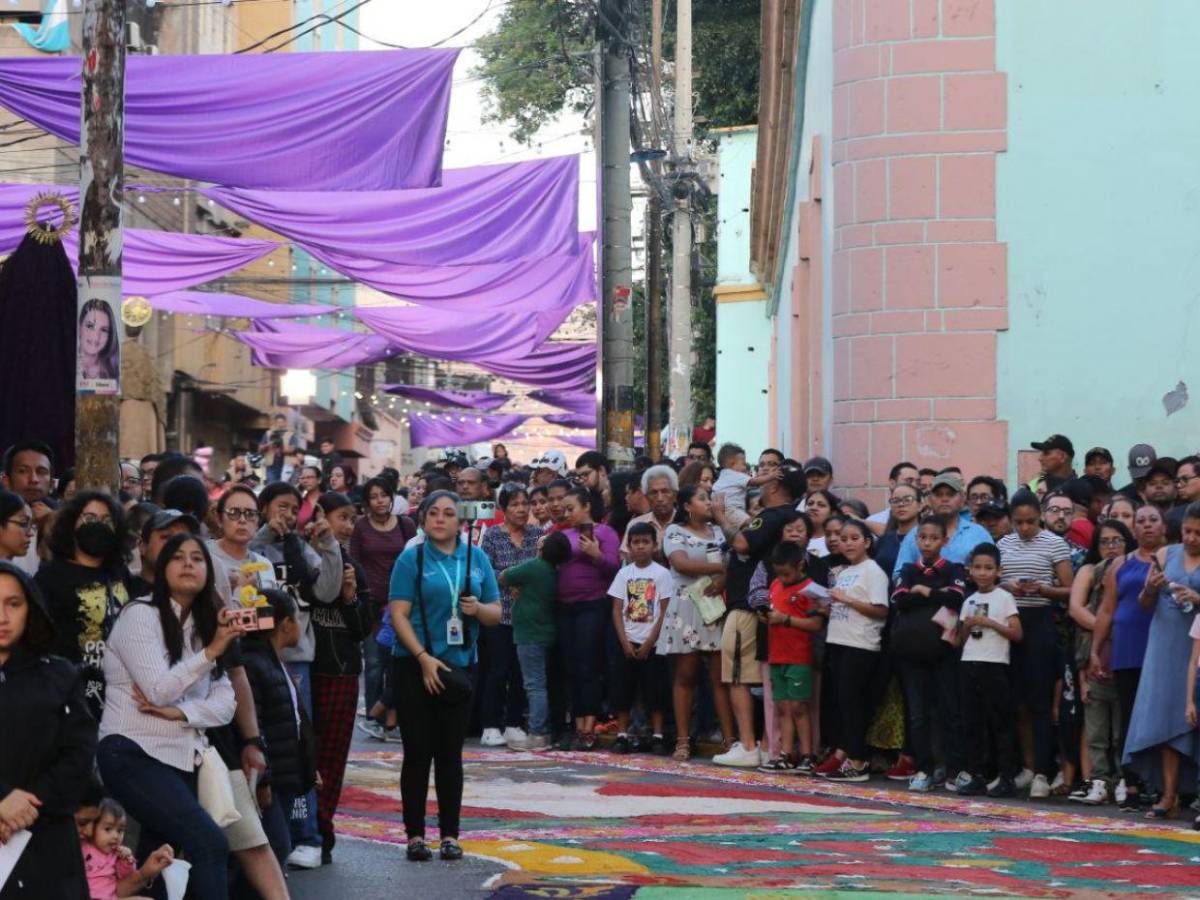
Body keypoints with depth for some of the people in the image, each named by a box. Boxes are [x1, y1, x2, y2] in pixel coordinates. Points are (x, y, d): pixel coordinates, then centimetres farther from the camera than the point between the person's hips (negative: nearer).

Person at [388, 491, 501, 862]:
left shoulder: (477, 558, 9)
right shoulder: (412, 559, -1)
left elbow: (496, 612, 11)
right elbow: (398, 614, -8)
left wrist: (478, 608, -12)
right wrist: (425, 658, -17)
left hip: (460, 665, 3)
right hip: (416, 666, -3)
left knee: (450, 753, 6)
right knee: (418, 751, 0)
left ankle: (450, 834, 11)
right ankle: (415, 834, 6)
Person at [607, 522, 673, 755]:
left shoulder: (661, 574, -3)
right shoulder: (624, 574, 5)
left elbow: (665, 612, -5)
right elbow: (617, 610, 4)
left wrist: (649, 643, -10)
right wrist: (625, 642, -6)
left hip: (652, 643, -3)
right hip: (628, 642, 3)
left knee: (654, 691, -2)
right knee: (623, 690, 1)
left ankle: (657, 737, 3)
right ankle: (622, 736, 7)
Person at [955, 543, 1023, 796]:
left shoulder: (1004, 598, -1)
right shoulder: (969, 601, 15)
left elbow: (1016, 633, -8)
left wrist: (989, 623, -15)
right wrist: (967, 626, -1)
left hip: (994, 664, -6)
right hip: (969, 663, 6)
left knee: (999, 723, -4)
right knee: (972, 723, 6)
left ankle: (1007, 778, -2)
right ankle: (977, 777, 10)